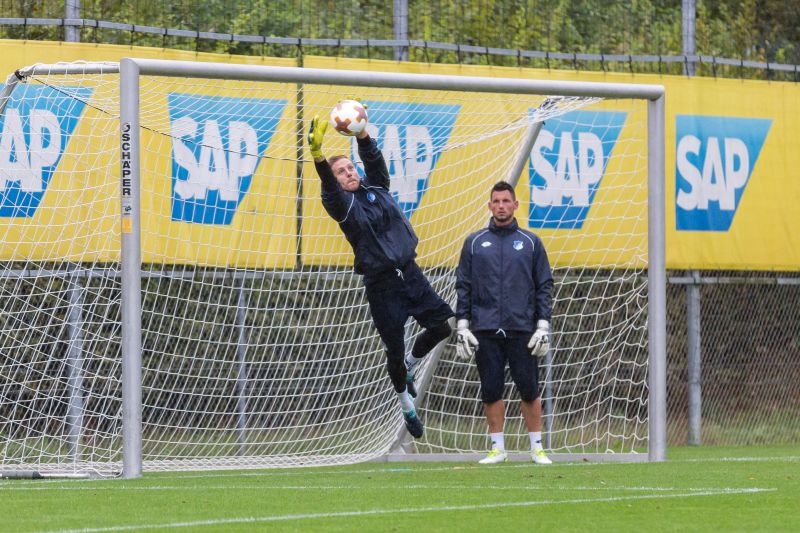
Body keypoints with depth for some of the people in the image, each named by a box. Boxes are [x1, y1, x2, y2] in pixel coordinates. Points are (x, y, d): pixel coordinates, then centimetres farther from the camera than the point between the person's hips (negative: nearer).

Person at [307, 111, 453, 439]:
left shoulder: (376, 188, 5)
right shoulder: (342, 203, -8)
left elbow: (374, 161, -12)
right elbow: (329, 189, -29)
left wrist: (362, 135, -32)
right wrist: (319, 157, -49)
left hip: (409, 273, 4)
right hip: (381, 285, -4)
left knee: (442, 326, -1)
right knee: (395, 351, 2)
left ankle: (410, 366, 28)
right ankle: (406, 405, 26)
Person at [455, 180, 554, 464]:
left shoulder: (531, 243, 7)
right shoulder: (474, 243, 9)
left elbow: (544, 286, 7)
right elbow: (463, 286, 9)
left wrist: (543, 325, -2)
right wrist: (462, 326, 1)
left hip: (522, 329, -1)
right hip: (485, 329, 1)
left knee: (529, 390, 0)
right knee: (491, 391, 2)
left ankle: (537, 448, 8)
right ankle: (497, 448, 9)